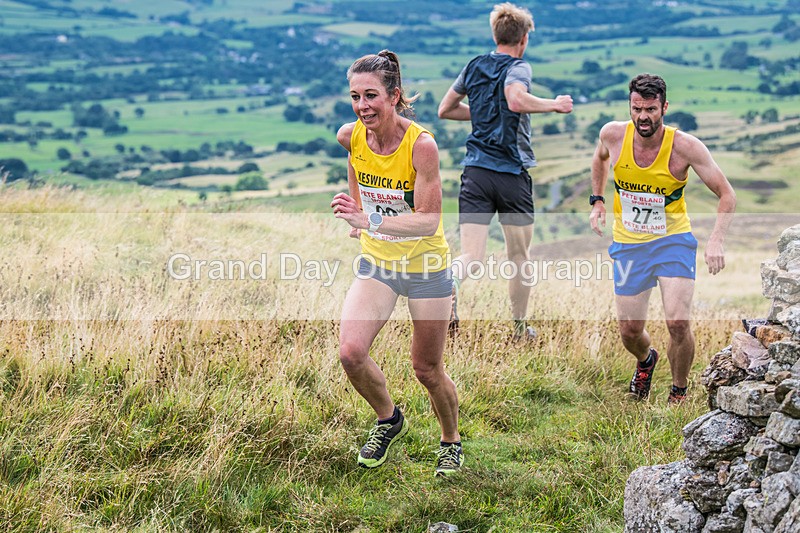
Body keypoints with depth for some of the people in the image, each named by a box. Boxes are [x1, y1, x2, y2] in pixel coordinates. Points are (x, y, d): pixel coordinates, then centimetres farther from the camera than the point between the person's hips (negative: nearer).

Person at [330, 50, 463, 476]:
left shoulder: (421, 144, -24)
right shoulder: (350, 136, -10)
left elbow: (429, 220, -28)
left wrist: (372, 221, -39)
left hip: (426, 266, -4)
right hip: (375, 261, 4)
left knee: (427, 370, 7)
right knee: (350, 353, -15)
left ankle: (451, 441, 37)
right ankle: (387, 419, 16)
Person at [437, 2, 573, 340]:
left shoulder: (474, 67, 13)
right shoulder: (517, 67, -5)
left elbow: (445, 109, 22)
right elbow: (516, 100, -27)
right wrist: (555, 105, -13)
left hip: (475, 172, 4)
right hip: (512, 173, -4)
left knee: (472, 257, -4)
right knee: (519, 257, 14)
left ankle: (450, 282, -38)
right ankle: (520, 328, 24)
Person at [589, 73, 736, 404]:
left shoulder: (685, 147, -19)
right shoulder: (613, 135, -11)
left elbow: (727, 196, -14)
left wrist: (716, 240, -27)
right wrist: (597, 200, 9)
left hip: (673, 241, -2)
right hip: (628, 244, 3)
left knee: (678, 324, -17)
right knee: (630, 331, 4)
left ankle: (679, 391, 10)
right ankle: (646, 360, 43)